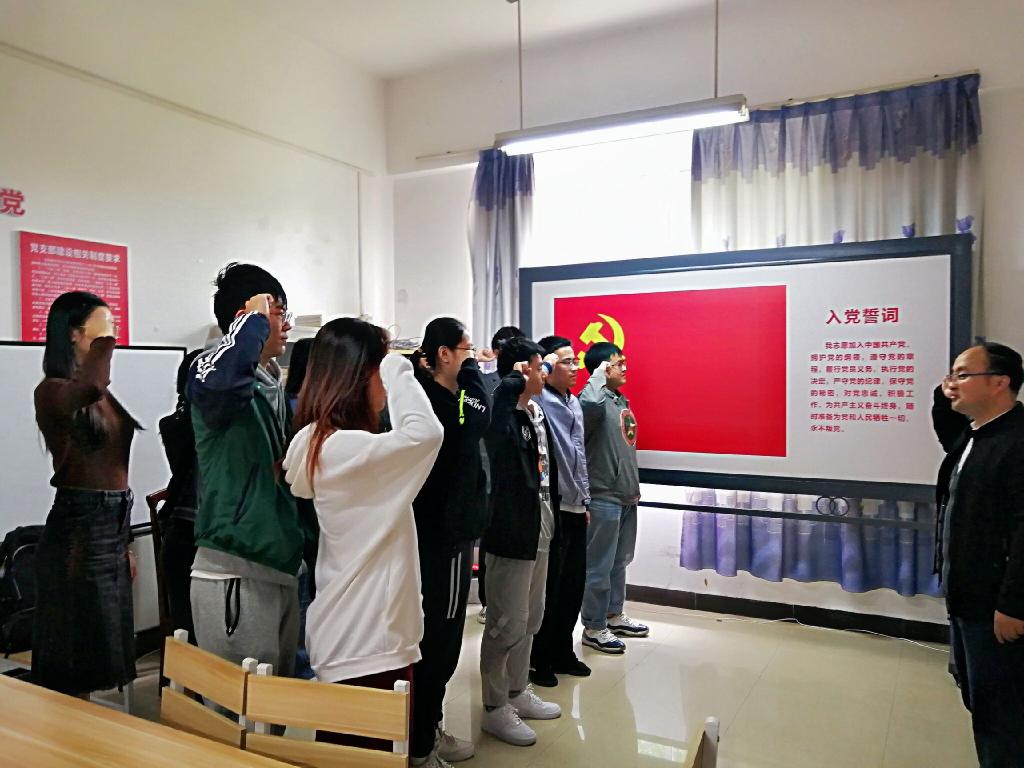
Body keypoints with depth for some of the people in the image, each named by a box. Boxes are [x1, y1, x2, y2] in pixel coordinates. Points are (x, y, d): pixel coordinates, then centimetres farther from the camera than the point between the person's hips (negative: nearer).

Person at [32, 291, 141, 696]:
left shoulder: (101, 393, 13)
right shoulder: (53, 390, -10)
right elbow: (89, 388, -37)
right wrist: (103, 340, -20)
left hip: (113, 525, 8)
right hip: (78, 529, -8)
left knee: (101, 653, 16)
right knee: (75, 659, 2)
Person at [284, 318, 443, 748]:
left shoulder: (321, 442, 11)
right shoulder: (343, 447, -21)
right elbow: (426, 434, -32)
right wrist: (397, 369, -21)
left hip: (358, 631, 10)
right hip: (365, 640, -10)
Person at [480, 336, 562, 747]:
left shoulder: (537, 412, 10)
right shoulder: (504, 414, -16)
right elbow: (504, 390, -41)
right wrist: (517, 377, -20)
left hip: (539, 528, 9)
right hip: (511, 529, -9)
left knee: (530, 618, 20)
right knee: (507, 623, 2)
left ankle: (518, 693, 37)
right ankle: (494, 708, 19)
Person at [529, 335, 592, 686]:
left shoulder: (574, 403, 15)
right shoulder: (539, 400, -10)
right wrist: (547, 362, -21)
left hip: (574, 507, 8)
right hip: (551, 507, -8)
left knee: (573, 584, 15)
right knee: (547, 587, 3)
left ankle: (562, 652, 31)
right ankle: (538, 659, 19)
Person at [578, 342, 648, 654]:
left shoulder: (622, 400, 13)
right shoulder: (595, 398, -14)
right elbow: (591, 404, -42)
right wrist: (598, 374, -24)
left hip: (626, 496, 9)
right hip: (604, 497, -9)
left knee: (620, 561, 19)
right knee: (599, 565, 1)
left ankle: (614, 616, 33)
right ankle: (594, 627, 13)